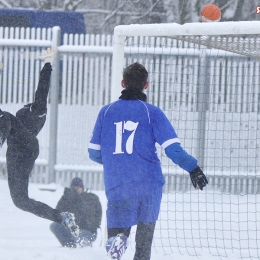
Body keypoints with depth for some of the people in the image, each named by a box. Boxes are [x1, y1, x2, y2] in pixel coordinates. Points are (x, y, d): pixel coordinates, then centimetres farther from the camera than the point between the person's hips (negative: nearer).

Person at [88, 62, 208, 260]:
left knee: (117, 231, 4)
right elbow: (172, 148, -9)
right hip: (148, 183, -1)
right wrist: (193, 168, 1)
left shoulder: (106, 112, 7)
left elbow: (94, 153, 12)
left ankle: (116, 243, -29)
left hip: (116, 186, 1)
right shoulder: (152, 112, -1)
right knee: (145, 228, 16)